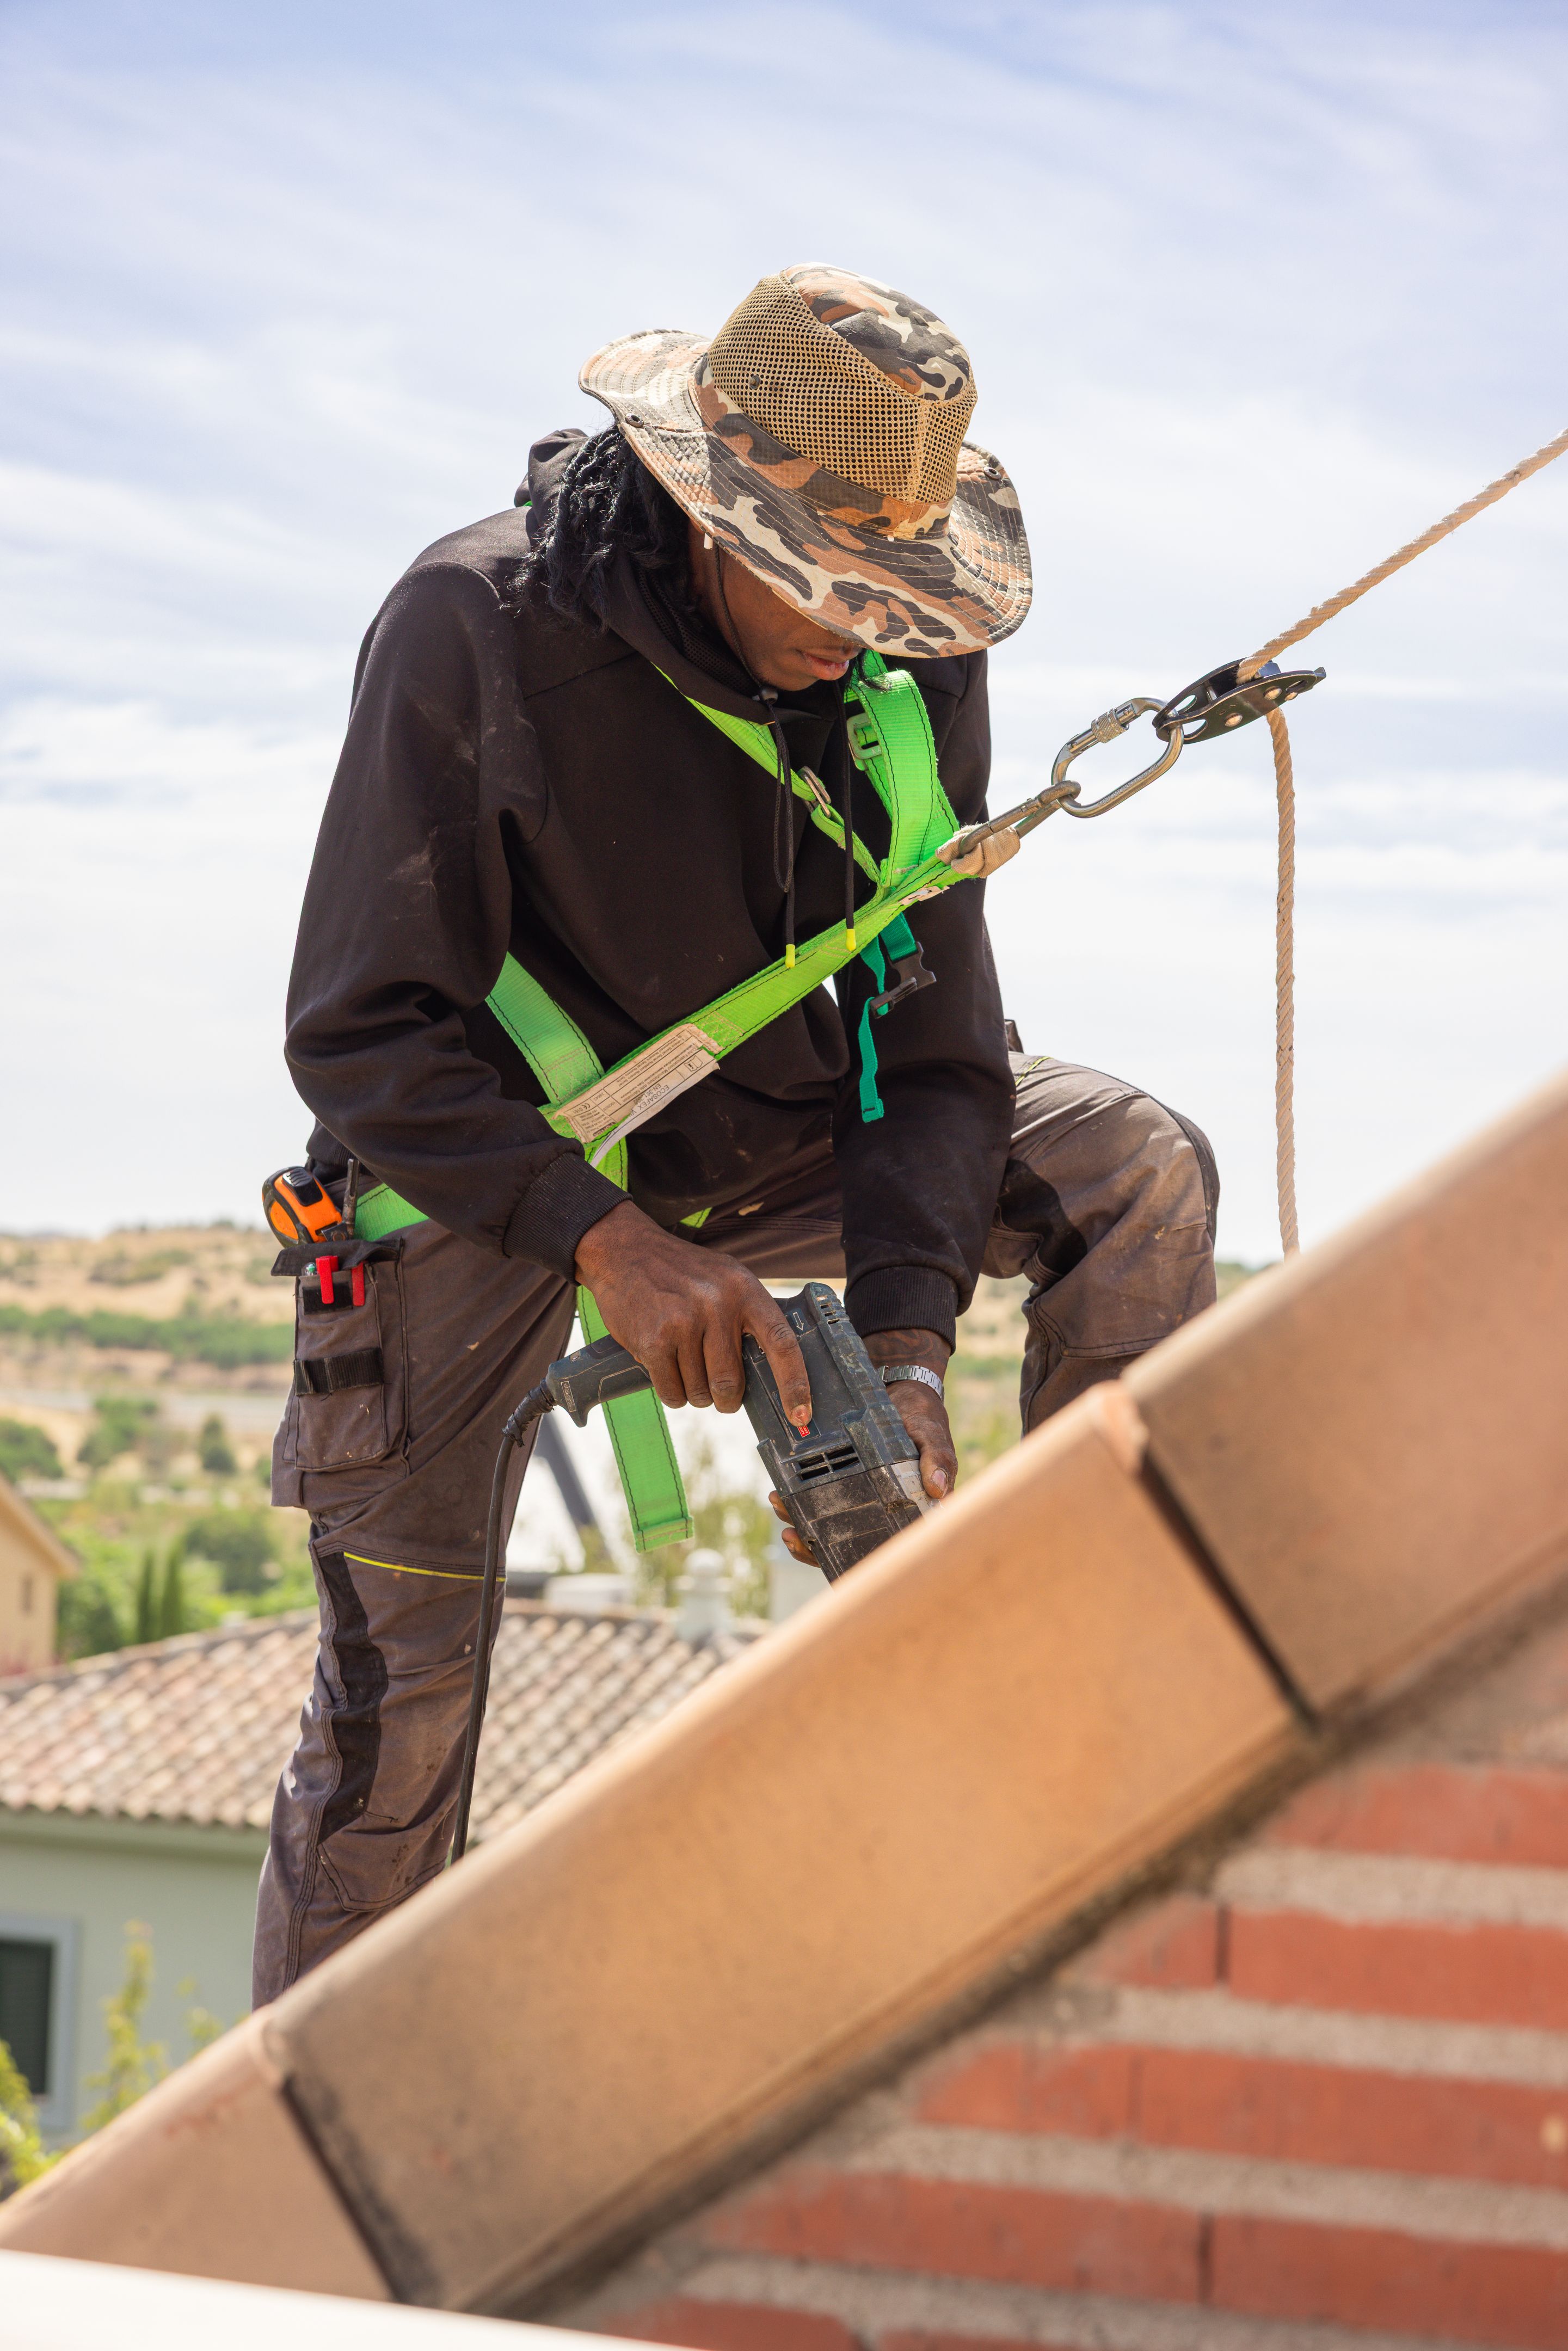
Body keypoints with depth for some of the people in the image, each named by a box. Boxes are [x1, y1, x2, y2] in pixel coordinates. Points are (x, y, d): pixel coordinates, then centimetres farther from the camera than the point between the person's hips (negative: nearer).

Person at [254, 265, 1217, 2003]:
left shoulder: (913, 664, -14)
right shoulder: (474, 627, -27)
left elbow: (935, 1035, -12)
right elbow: (360, 1037, -27)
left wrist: (903, 1344, -27)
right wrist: (602, 1238, -40)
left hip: (774, 1137, 4)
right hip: (492, 1166, -4)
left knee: (1137, 1174, -14)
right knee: (397, 1692, -5)